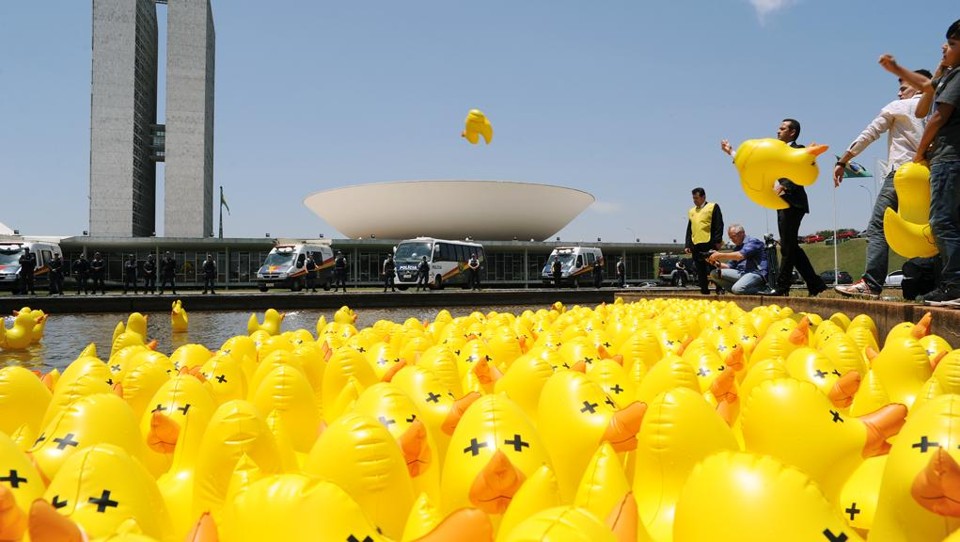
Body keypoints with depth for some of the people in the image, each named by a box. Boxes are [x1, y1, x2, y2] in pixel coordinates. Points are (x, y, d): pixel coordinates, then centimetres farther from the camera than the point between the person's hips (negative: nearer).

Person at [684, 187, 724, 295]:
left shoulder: (713, 207, 3)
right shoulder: (691, 211, 20)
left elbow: (719, 225, -4)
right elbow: (689, 230, 21)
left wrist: (717, 241, -12)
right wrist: (687, 245, 13)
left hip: (709, 244, -6)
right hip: (695, 245, 6)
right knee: (700, 271, 5)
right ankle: (704, 291, 10)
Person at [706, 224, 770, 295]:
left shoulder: (753, 241, -4)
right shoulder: (737, 248, 22)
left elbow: (740, 255, -22)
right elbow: (730, 266, 19)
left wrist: (720, 255, -17)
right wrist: (717, 263, 0)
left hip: (756, 273, -8)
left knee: (737, 289, -35)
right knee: (714, 273, -4)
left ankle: (763, 289, -10)